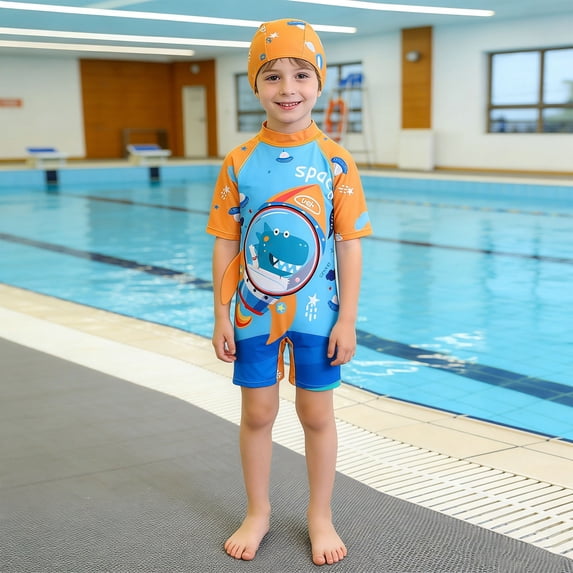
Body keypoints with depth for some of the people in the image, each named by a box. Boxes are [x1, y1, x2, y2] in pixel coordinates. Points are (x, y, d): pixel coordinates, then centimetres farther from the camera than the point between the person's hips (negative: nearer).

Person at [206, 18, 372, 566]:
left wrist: (347, 320, -6)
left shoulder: (335, 161, -7)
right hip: (255, 314, 1)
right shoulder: (239, 162, -5)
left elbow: (349, 246, -5)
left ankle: (320, 515, 30)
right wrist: (221, 317, -2)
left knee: (316, 413, 11)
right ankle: (257, 511, 33)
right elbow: (225, 244, -1)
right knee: (257, 413, 13)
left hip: (317, 314, -1)